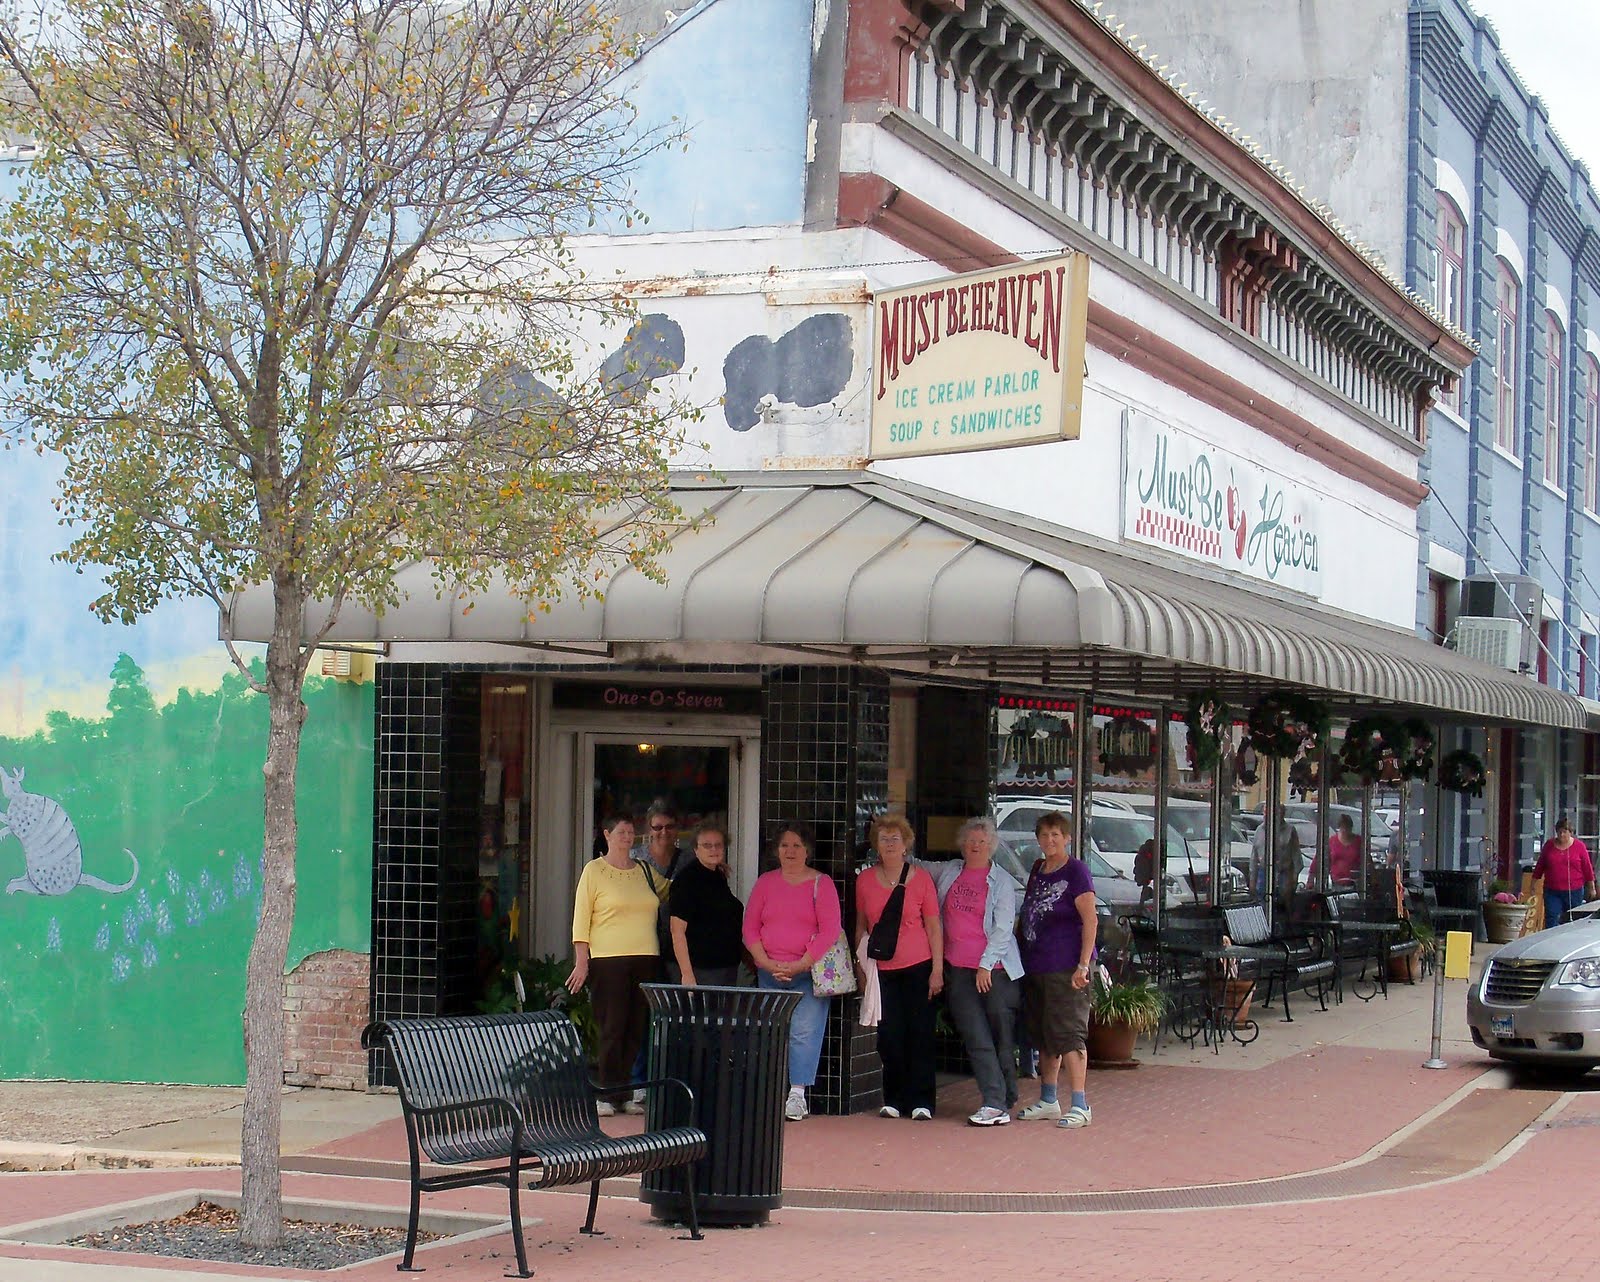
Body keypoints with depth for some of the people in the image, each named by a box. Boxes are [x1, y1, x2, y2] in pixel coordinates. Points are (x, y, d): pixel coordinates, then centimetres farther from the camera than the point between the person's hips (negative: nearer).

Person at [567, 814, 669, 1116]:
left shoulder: (645, 872, 16)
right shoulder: (594, 871, 3)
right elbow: (581, 919, 0)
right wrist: (581, 962, -8)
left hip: (646, 959, 4)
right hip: (608, 960, -4)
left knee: (639, 1030, 3)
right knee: (612, 1030, -6)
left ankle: (634, 1094, 9)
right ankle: (608, 1096, 0)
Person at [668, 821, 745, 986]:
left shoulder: (720, 877, 15)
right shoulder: (686, 879, -10)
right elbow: (678, 931, -16)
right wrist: (687, 975, -22)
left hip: (728, 967, 8)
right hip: (701, 971, -8)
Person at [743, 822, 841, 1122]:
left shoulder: (821, 884, 2)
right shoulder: (765, 882, 12)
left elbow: (830, 930, -5)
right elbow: (750, 928, 9)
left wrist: (799, 965, -12)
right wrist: (768, 964, -4)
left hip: (809, 971, -3)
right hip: (769, 972, 3)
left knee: (804, 1031, -10)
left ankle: (798, 1094, -9)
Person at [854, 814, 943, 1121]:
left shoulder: (921, 879, -2)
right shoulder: (865, 880, 5)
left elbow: (934, 926, 0)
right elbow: (860, 926, 13)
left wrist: (937, 970, -4)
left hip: (918, 968, -2)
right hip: (882, 969, 2)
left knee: (919, 1034, 0)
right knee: (889, 1036, 2)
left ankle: (921, 1101, 6)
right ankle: (894, 1099, 13)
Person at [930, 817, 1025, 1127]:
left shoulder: (1002, 881, 1)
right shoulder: (947, 872, 13)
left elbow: (1003, 928, -5)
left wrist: (987, 964, -12)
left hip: (994, 969, -3)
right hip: (958, 970, 3)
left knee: (1003, 1038, 0)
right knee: (977, 1040, -4)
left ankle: (1006, 1100, 7)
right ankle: (996, 1103, -7)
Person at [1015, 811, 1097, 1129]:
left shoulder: (1076, 871, -7)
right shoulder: (1037, 870, 15)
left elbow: (1090, 921, -12)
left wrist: (1083, 965, -18)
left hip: (1065, 968, -8)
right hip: (1035, 966, 8)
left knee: (1067, 1033, -9)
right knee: (1043, 1036, 13)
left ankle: (1080, 1105, -6)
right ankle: (1048, 1101, 23)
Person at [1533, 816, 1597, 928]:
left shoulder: (1579, 846, 0)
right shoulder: (1549, 845, 5)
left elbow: (1588, 868, 4)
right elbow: (1540, 866, 12)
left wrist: (1591, 888, 5)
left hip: (1574, 892, -1)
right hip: (1552, 891, 1)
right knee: (1551, 920, -8)